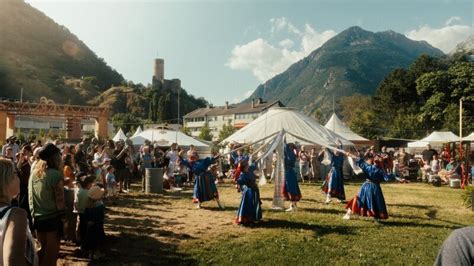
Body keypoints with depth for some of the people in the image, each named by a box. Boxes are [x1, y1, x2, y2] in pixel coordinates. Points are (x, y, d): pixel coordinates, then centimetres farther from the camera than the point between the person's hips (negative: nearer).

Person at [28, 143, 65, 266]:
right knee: (51, 253, 12)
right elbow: (59, 202, -21)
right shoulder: (56, 174, -20)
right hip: (53, 218, -6)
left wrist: (35, 213, 19)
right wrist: (63, 216, -6)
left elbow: (30, 196, 9)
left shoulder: (34, 172, -1)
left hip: (37, 218, 6)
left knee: (42, 249, 25)